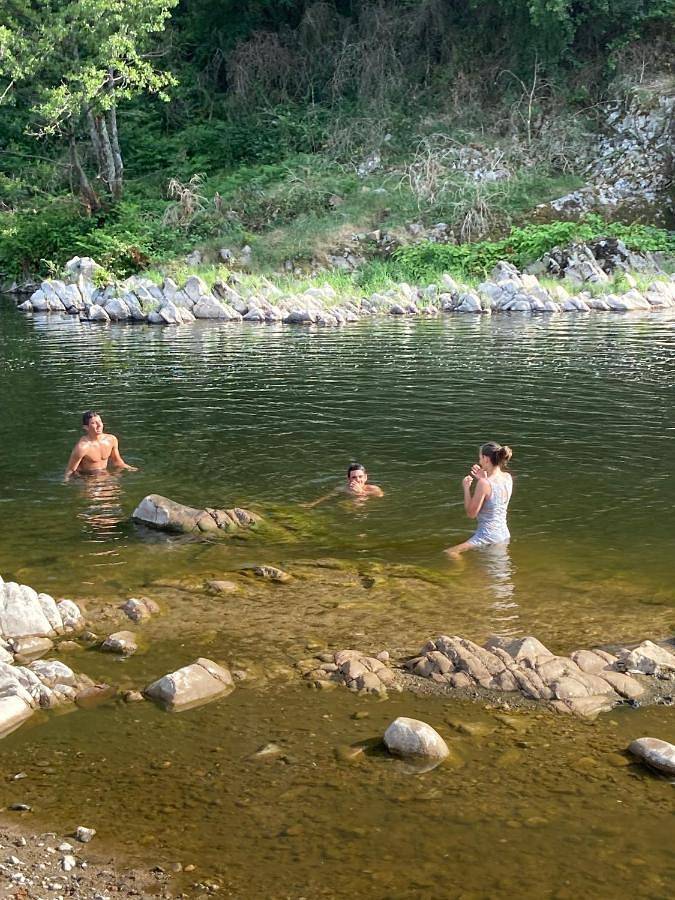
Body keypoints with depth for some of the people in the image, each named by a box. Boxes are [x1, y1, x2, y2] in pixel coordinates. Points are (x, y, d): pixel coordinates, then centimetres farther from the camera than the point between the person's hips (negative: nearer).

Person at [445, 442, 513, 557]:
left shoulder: (484, 483, -22)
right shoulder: (508, 477, 0)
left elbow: (471, 513, -14)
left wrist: (466, 488, -5)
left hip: (487, 537, -9)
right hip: (504, 534, 9)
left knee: (449, 553, -11)